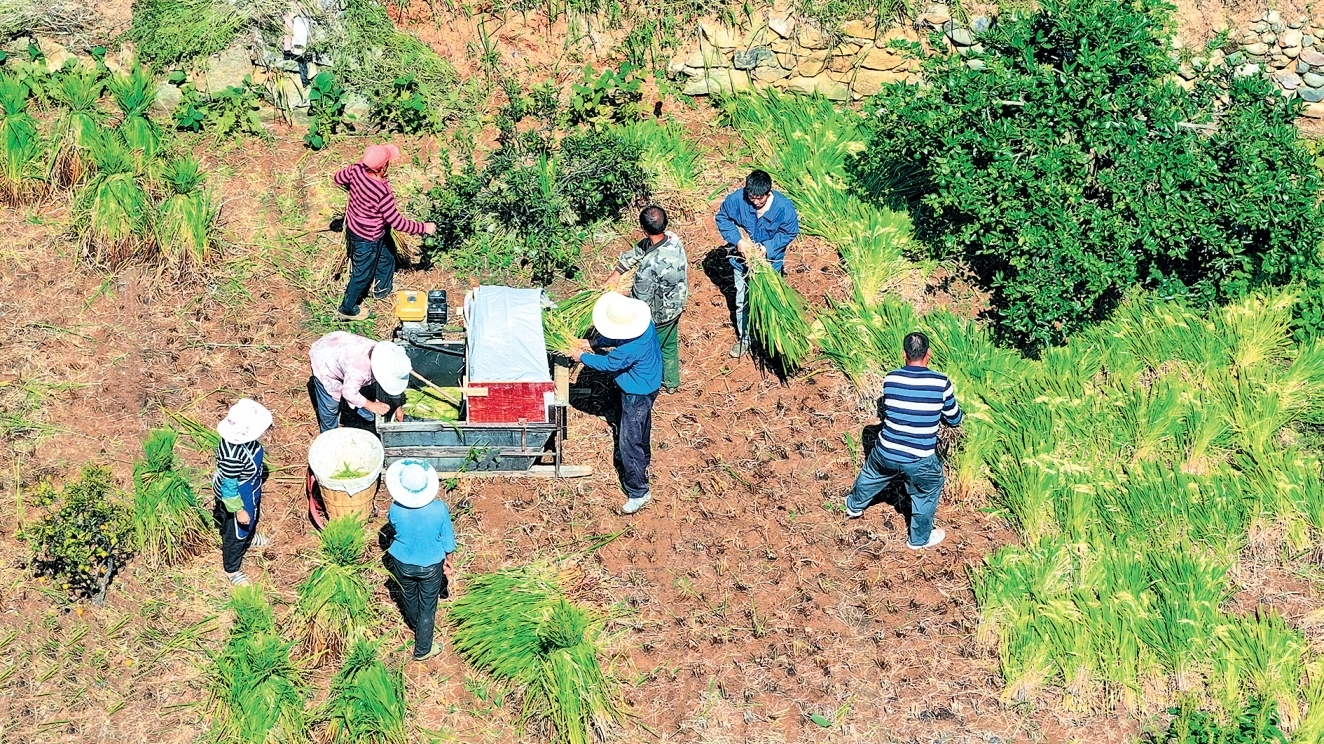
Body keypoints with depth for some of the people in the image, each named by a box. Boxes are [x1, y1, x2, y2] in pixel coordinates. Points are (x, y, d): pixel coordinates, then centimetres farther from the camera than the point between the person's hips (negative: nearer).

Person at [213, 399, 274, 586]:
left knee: (252, 518, 36)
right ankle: (232, 570, 45)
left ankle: (249, 538, 68)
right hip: (237, 498, -7)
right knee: (235, 534, 19)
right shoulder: (232, 455, -45)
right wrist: (239, 510, -16)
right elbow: (229, 487, -29)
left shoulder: (245, 437, -21)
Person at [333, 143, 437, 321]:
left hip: (353, 225, 8)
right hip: (367, 238, -8)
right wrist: (424, 227, -17)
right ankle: (347, 309, 38)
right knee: (362, 273, 17)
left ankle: (382, 290, 54)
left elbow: (339, 178, 2)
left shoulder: (357, 169, -20)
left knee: (385, 257, 31)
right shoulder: (382, 193, -39)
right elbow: (397, 222, -29)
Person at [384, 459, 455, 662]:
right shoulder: (439, 509, -28)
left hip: (403, 563, 2)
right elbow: (448, 542, -13)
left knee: (409, 596, 31)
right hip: (430, 565, -1)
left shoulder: (395, 510, -27)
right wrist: (446, 561, 5)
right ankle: (422, 650, 35)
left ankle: (414, 624, 60)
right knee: (427, 606, 20)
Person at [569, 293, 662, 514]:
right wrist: (595, 342, -3)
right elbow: (617, 339, 6)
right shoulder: (643, 324, -15)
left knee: (629, 442, 1)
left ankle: (638, 492, 12)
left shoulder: (631, 348, -40)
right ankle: (643, 461, 56)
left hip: (637, 394, -9)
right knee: (640, 429, 32)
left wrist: (582, 357, -8)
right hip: (646, 386, 9)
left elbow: (608, 364, -22)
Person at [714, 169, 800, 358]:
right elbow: (722, 219, -9)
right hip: (743, 260, 1)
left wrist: (767, 247, -25)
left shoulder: (783, 206, -28)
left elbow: (790, 232, -13)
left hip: (770, 261, -1)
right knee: (743, 301, 15)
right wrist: (737, 240, -22)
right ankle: (744, 338, 36)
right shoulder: (736, 199, -25)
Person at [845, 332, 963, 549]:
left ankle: (854, 506, 61)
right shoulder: (941, 383, -14)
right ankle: (920, 538, 45)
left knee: (871, 476, 34)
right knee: (927, 494, 27)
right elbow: (955, 420, 2)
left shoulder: (890, 379, -7)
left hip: (885, 453, 3)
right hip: (919, 461, -3)